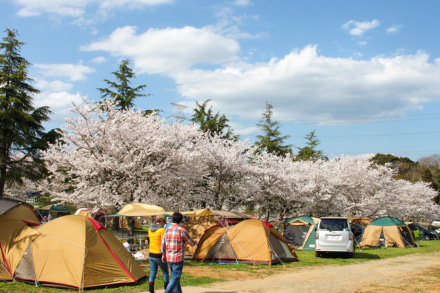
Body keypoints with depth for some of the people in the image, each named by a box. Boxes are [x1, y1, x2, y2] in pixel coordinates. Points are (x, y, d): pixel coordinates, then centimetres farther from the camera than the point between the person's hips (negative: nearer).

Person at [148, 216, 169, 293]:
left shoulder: (150, 229, 5)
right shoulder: (162, 230, -15)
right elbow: (163, 244, -18)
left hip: (151, 255, 6)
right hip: (159, 255, -6)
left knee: (153, 273, 11)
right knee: (165, 273, 11)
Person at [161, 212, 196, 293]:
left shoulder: (167, 230, 3)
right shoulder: (182, 230, -13)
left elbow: (163, 243, 8)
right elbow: (191, 242, -3)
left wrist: (163, 255, 19)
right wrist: (195, 242, 20)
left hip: (169, 257, 7)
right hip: (178, 258, -7)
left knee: (175, 275, 18)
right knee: (175, 277, -3)